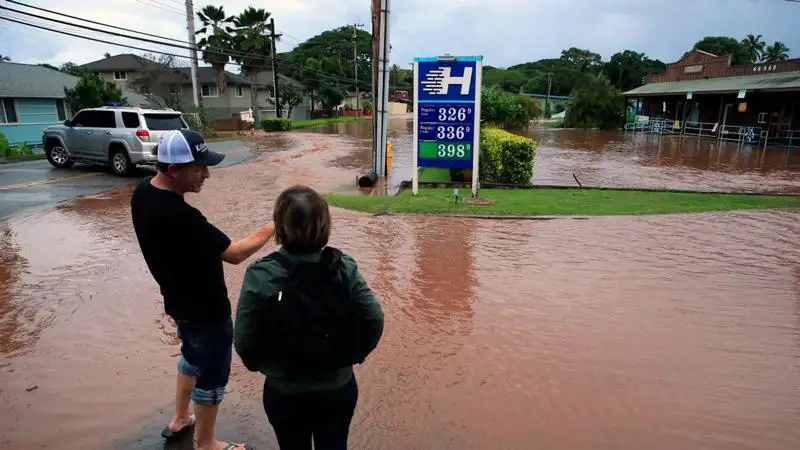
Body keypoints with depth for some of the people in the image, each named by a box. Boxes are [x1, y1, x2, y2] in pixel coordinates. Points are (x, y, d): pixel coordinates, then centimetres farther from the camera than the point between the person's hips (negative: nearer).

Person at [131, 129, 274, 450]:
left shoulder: (143, 193, -8)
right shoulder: (180, 216, -36)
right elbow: (234, 254, -26)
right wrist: (270, 229, -15)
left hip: (179, 301, 9)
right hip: (207, 310, -9)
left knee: (192, 357, 31)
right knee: (211, 377, 12)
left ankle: (180, 420, 50)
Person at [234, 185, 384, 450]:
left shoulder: (260, 276, -21)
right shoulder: (344, 267, -16)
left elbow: (244, 342, -15)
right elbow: (374, 320, -12)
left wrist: (260, 364, 6)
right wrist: (354, 355, 6)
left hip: (284, 394, 0)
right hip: (338, 389, 1)